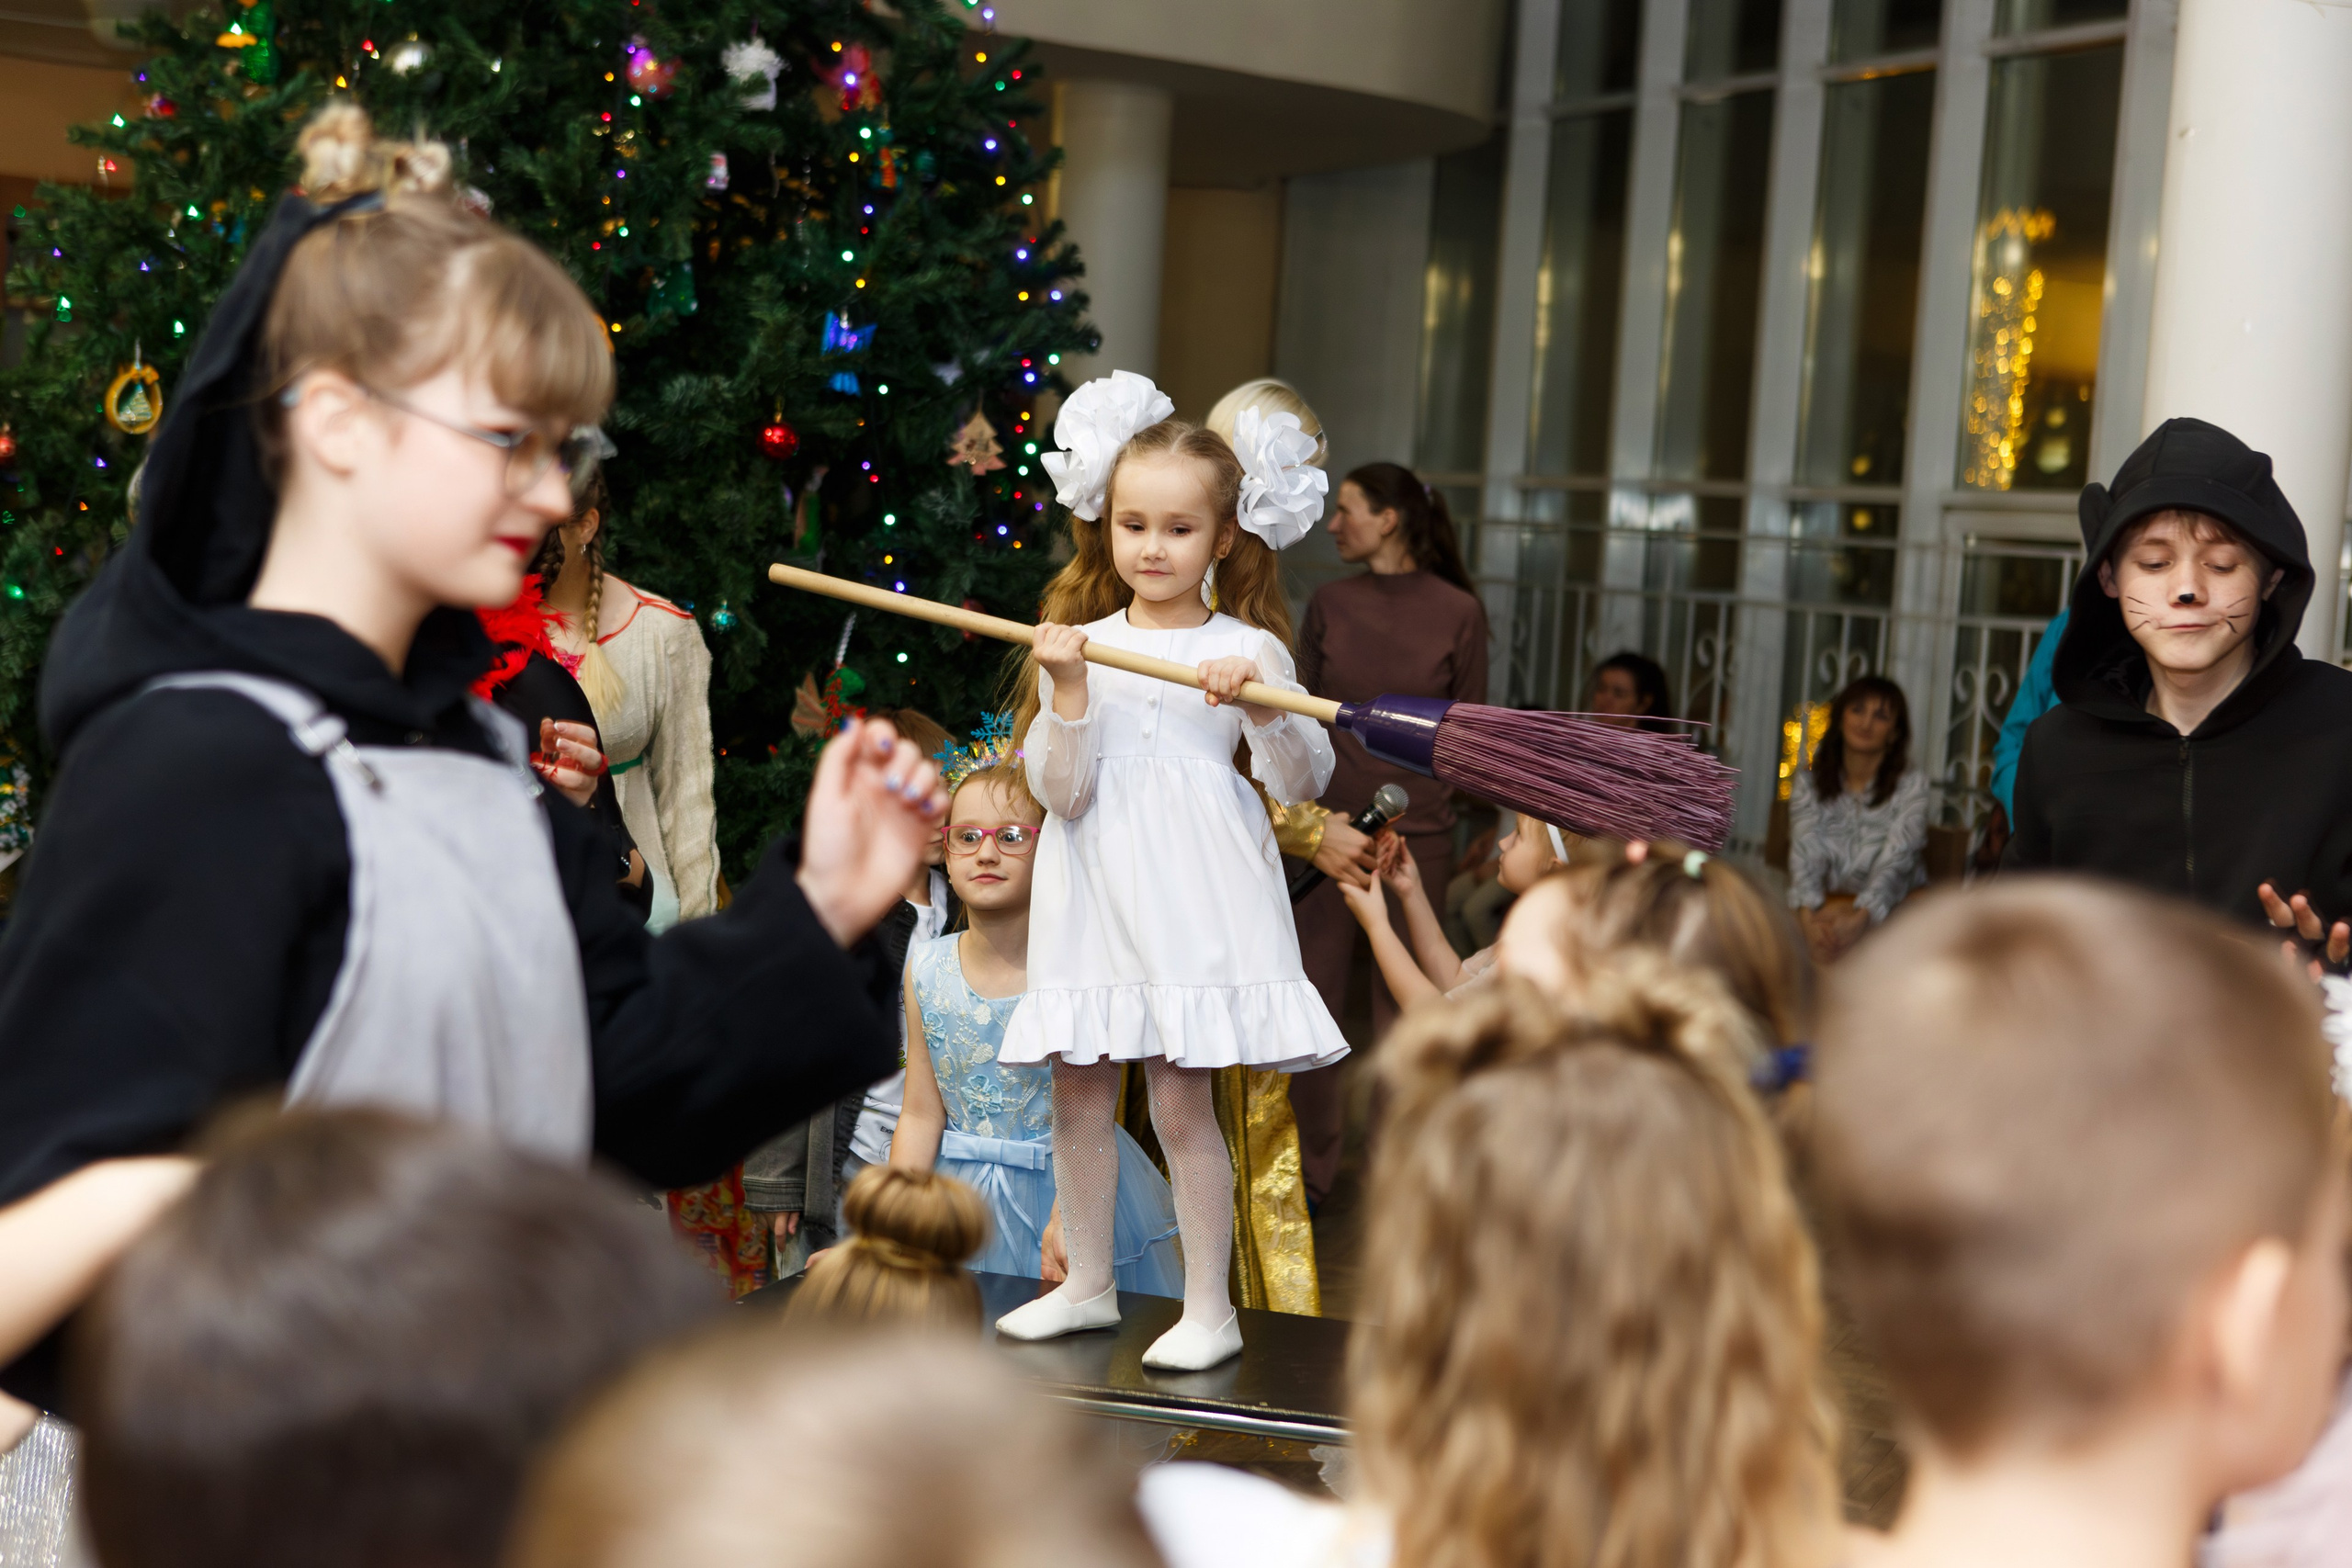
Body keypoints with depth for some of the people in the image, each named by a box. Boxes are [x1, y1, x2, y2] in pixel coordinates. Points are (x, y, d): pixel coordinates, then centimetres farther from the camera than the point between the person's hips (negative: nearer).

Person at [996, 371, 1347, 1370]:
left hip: (1194, 895, -3)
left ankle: (1210, 1308, 8)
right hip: (1095, 894, 3)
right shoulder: (1081, 644, 5)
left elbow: (1303, 784, -6)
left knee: (1181, 1099, -4)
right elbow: (1059, 792, -3)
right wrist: (1068, 692, -16)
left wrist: (1260, 709, -23)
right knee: (1076, 1092, 8)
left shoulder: (1247, 649, 0)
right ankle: (1087, 1284, 25)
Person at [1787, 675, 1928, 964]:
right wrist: (1808, 916, -26)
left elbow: (1897, 858, -14)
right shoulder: (1809, 781, 7)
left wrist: (1861, 918, -32)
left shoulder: (1911, 783, -1)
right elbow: (1805, 852, -7)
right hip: (1827, 903, 2)